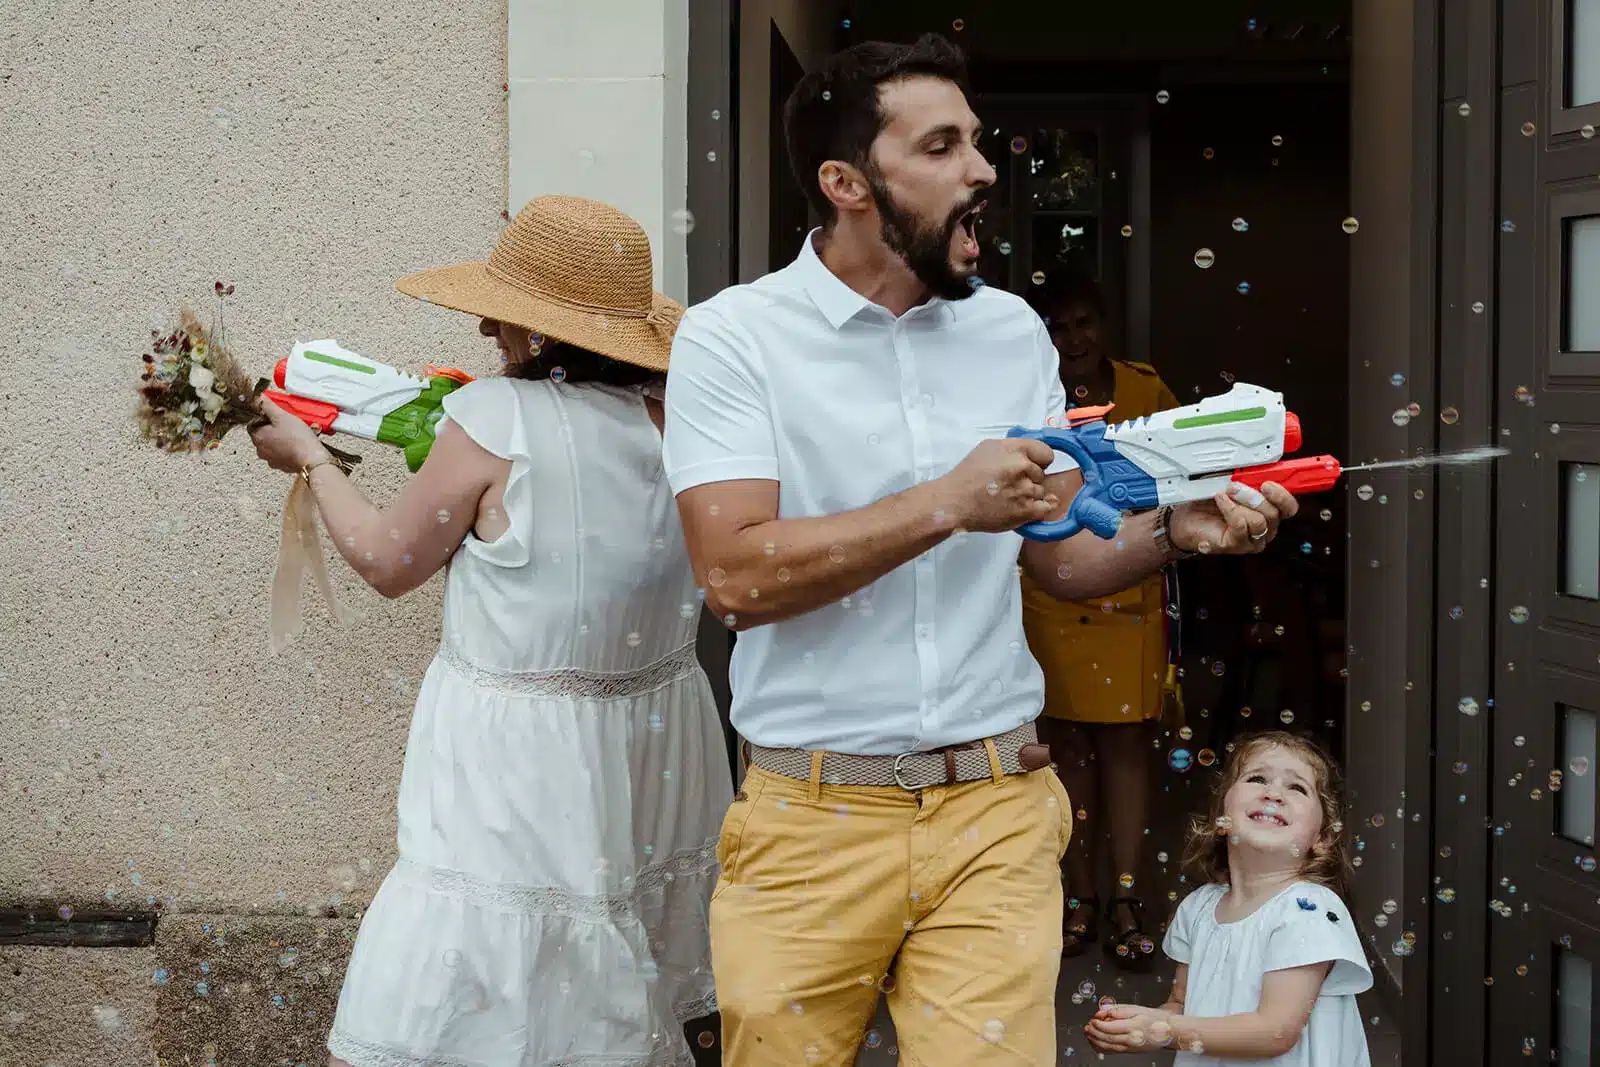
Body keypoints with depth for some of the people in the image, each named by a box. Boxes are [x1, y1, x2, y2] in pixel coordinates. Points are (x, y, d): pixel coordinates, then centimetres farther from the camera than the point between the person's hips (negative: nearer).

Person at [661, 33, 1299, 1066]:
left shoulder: (1013, 332, 8)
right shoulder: (733, 338, -6)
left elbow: (1061, 559, 11)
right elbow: (736, 574, -17)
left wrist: (1173, 529, -8)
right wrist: (947, 504, -21)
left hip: (996, 817, 3)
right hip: (812, 824, -2)